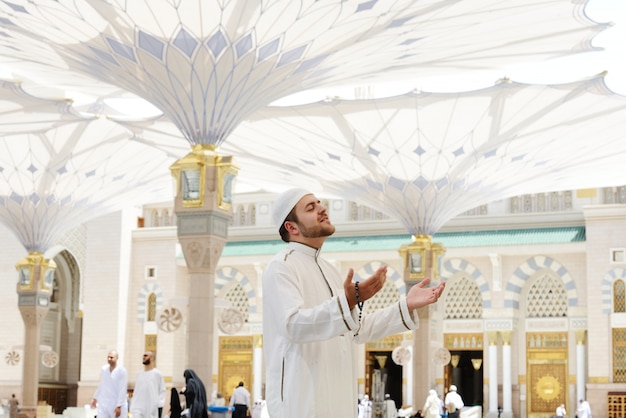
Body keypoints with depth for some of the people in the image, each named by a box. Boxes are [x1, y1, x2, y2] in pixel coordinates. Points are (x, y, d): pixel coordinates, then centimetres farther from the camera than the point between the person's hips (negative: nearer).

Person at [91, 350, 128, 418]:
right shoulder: (104, 369, 6)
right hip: (103, 404, 4)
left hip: (117, 405, -4)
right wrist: (95, 398, 24)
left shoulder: (122, 371, -11)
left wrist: (119, 406, -17)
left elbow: (122, 390, -14)